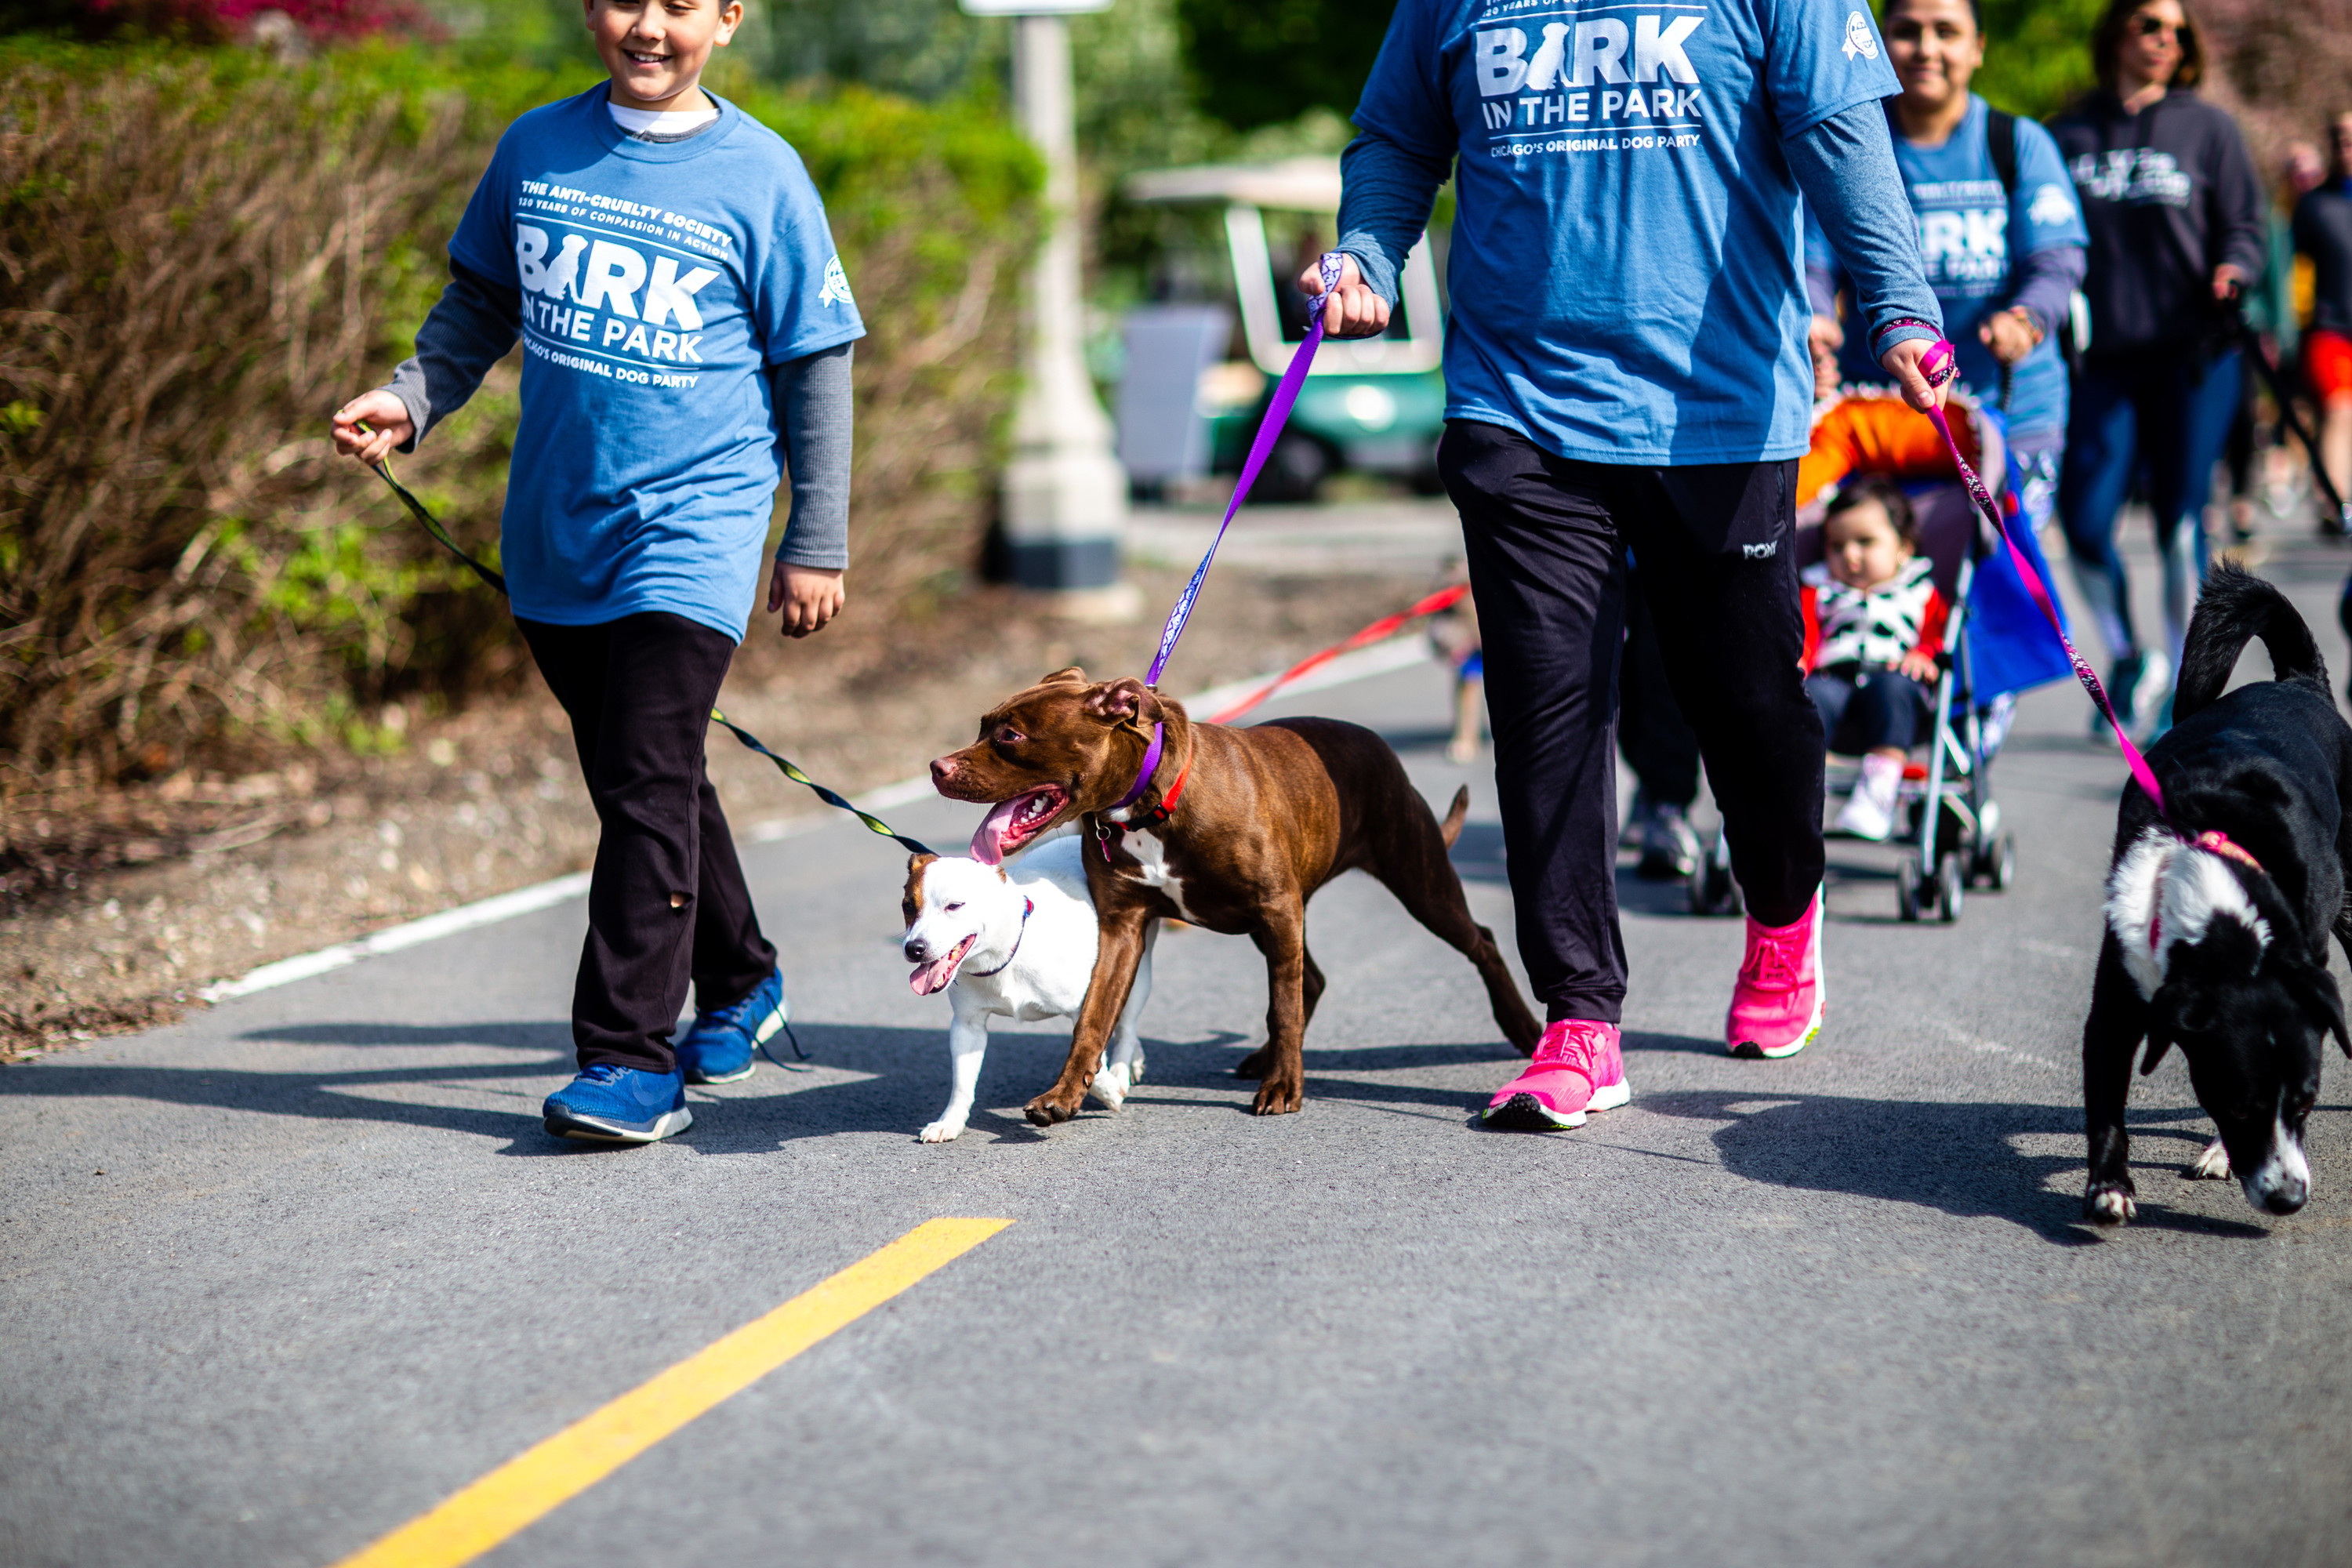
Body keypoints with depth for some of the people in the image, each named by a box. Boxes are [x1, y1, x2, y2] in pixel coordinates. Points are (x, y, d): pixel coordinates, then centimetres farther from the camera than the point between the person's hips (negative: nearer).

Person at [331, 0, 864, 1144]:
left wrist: (817, 544, 1)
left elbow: (813, 366, 1)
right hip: (556, 530, 5)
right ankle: (740, 983, 36)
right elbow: (481, 304, 17)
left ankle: (632, 1060, -10)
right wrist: (410, 402, -1)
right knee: (635, 778, 16)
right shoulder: (536, 150, 6)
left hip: (692, 524, -5)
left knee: (649, 786, -13)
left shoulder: (760, 175, -4)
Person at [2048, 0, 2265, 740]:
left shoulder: (2207, 128, 6)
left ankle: (2185, 684, 13)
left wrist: (2233, 269, -16)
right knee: (2084, 520, -6)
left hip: (2192, 353, -1)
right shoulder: (2068, 135, 9)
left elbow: (2244, 225, 4)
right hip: (2103, 354, 1)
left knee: (2180, 521, -1)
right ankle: (2125, 656, 20)